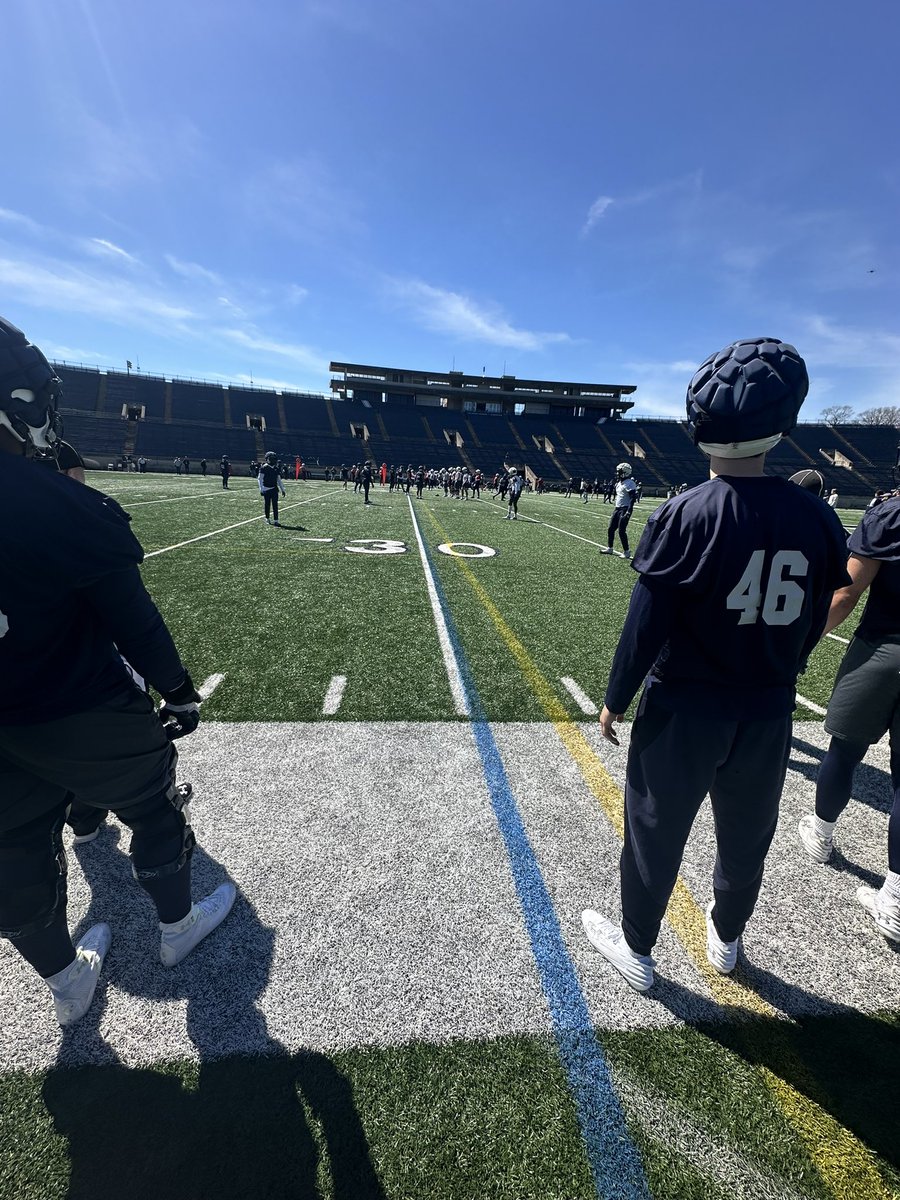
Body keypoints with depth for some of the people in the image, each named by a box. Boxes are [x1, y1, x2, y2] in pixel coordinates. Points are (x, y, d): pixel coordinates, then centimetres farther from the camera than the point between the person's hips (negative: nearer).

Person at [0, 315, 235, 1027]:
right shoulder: (67, 509, -24)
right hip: (87, 719, -5)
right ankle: (177, 926, 44)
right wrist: (179, 692, -4)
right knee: (154, 812, 20)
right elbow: (133, 621, -19)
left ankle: (67, 983, 46)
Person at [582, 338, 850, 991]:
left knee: (655, 835, 16)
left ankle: (636, 949, 39)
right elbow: (811, 626, 3)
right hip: (768, 715, 5)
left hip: (681, 713, -4)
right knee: (747, 839, 26)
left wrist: (615, 702, -5)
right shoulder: (818, 519, -5)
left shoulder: (686, 515, -19)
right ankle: (726, 939, 52)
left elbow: (645, 628, -18)